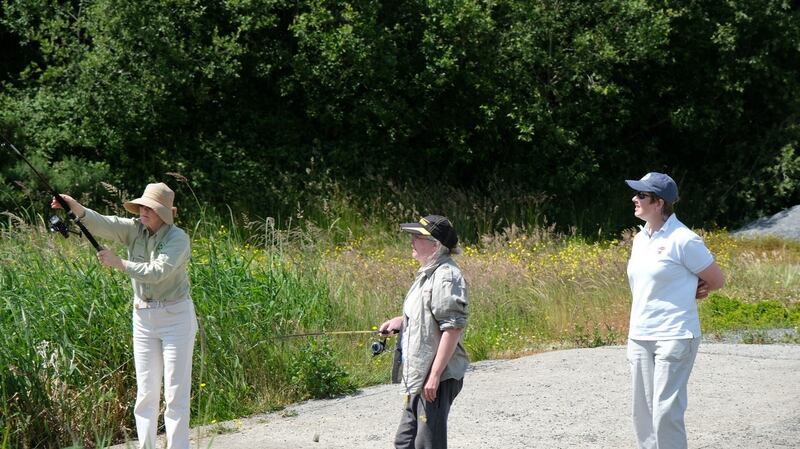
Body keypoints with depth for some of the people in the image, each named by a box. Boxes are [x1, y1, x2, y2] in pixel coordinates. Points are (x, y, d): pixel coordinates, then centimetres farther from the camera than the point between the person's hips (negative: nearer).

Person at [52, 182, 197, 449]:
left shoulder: (178, 238, -14)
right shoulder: (134, 229, 1)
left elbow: (157, 272, -26)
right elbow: (102, 224, -14)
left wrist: (119, 264, -21)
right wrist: (74, 206, -30)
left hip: (176, 316, -5)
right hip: (143, 317, 5)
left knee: (176, 392, -3)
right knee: (146, 392, 8)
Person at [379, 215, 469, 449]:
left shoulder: (446, 276, -18)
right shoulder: (428, 273, 15)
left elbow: (453, 328, -24)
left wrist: (435, 375, -25)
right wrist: (400, 321, 11)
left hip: (438, 378, -10)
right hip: (417, 377, 11)